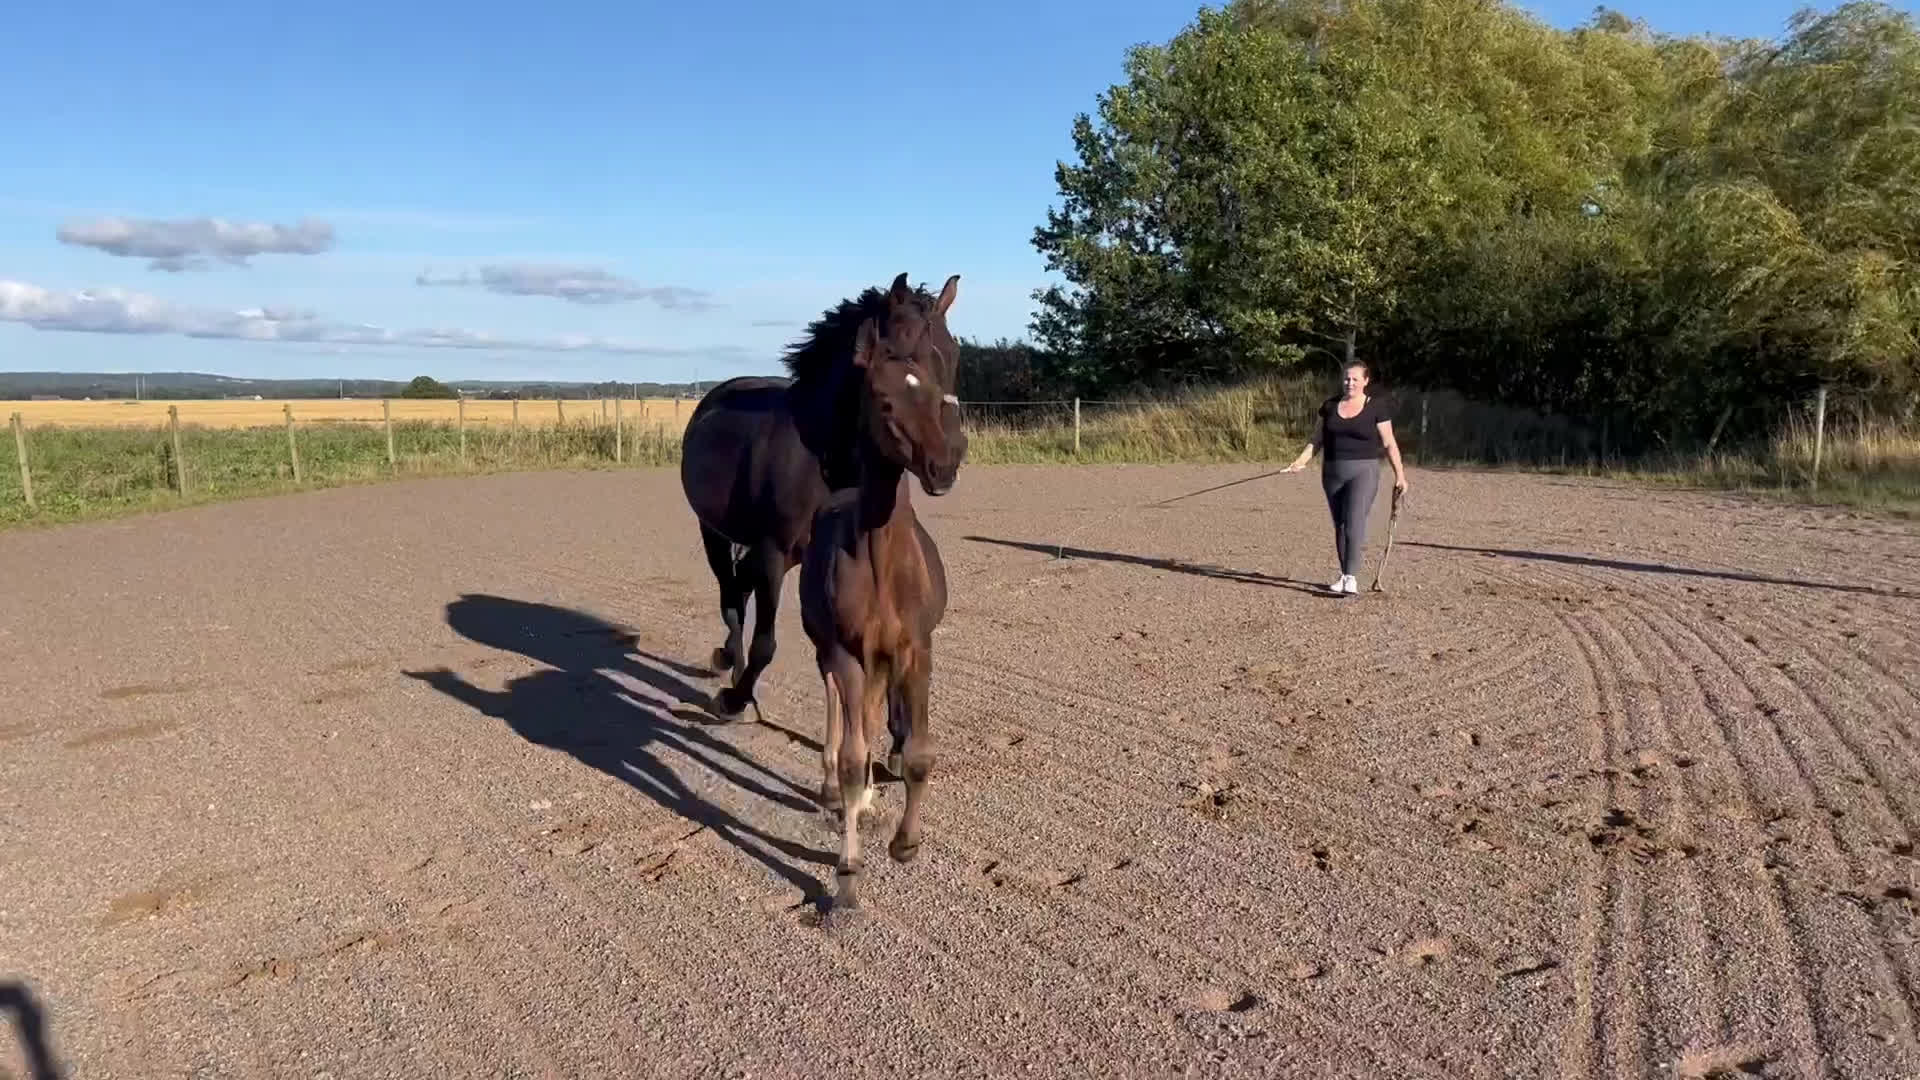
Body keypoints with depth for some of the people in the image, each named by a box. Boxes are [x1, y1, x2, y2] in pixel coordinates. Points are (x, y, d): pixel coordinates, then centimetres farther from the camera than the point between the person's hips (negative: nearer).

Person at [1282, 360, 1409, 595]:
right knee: (1339, 525, 10)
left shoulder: (1375, 409, -3)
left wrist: (1399, 474, -6)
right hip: (1332, 473, 4)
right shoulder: (1329, 406, 6)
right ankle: (1343, 575, 20)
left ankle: (1351, 577, -14)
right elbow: (1317, 438, 10)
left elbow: (1389, 444, -1)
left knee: (1354, 523, -15)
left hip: (1363, 471, -4)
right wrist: (1302, 460, -5)